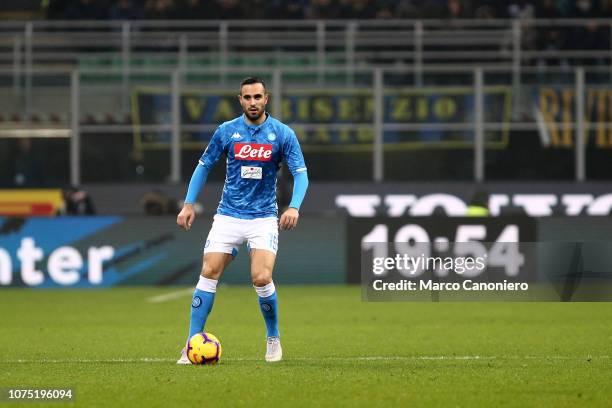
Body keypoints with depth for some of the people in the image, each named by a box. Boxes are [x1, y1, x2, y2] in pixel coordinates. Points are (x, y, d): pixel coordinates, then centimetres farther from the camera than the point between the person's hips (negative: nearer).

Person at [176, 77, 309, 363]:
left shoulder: (283, 134, -4)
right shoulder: (227, 131, 1)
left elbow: (300, 173, -6)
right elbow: (204, 166, 11)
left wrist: (294, 207, -22)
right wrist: (189, 204, 4)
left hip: (263, 218, -2)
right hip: (228, 216, 2)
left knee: (261, 278, -17)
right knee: (209, 274, -8)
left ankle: (273, 339, 7)